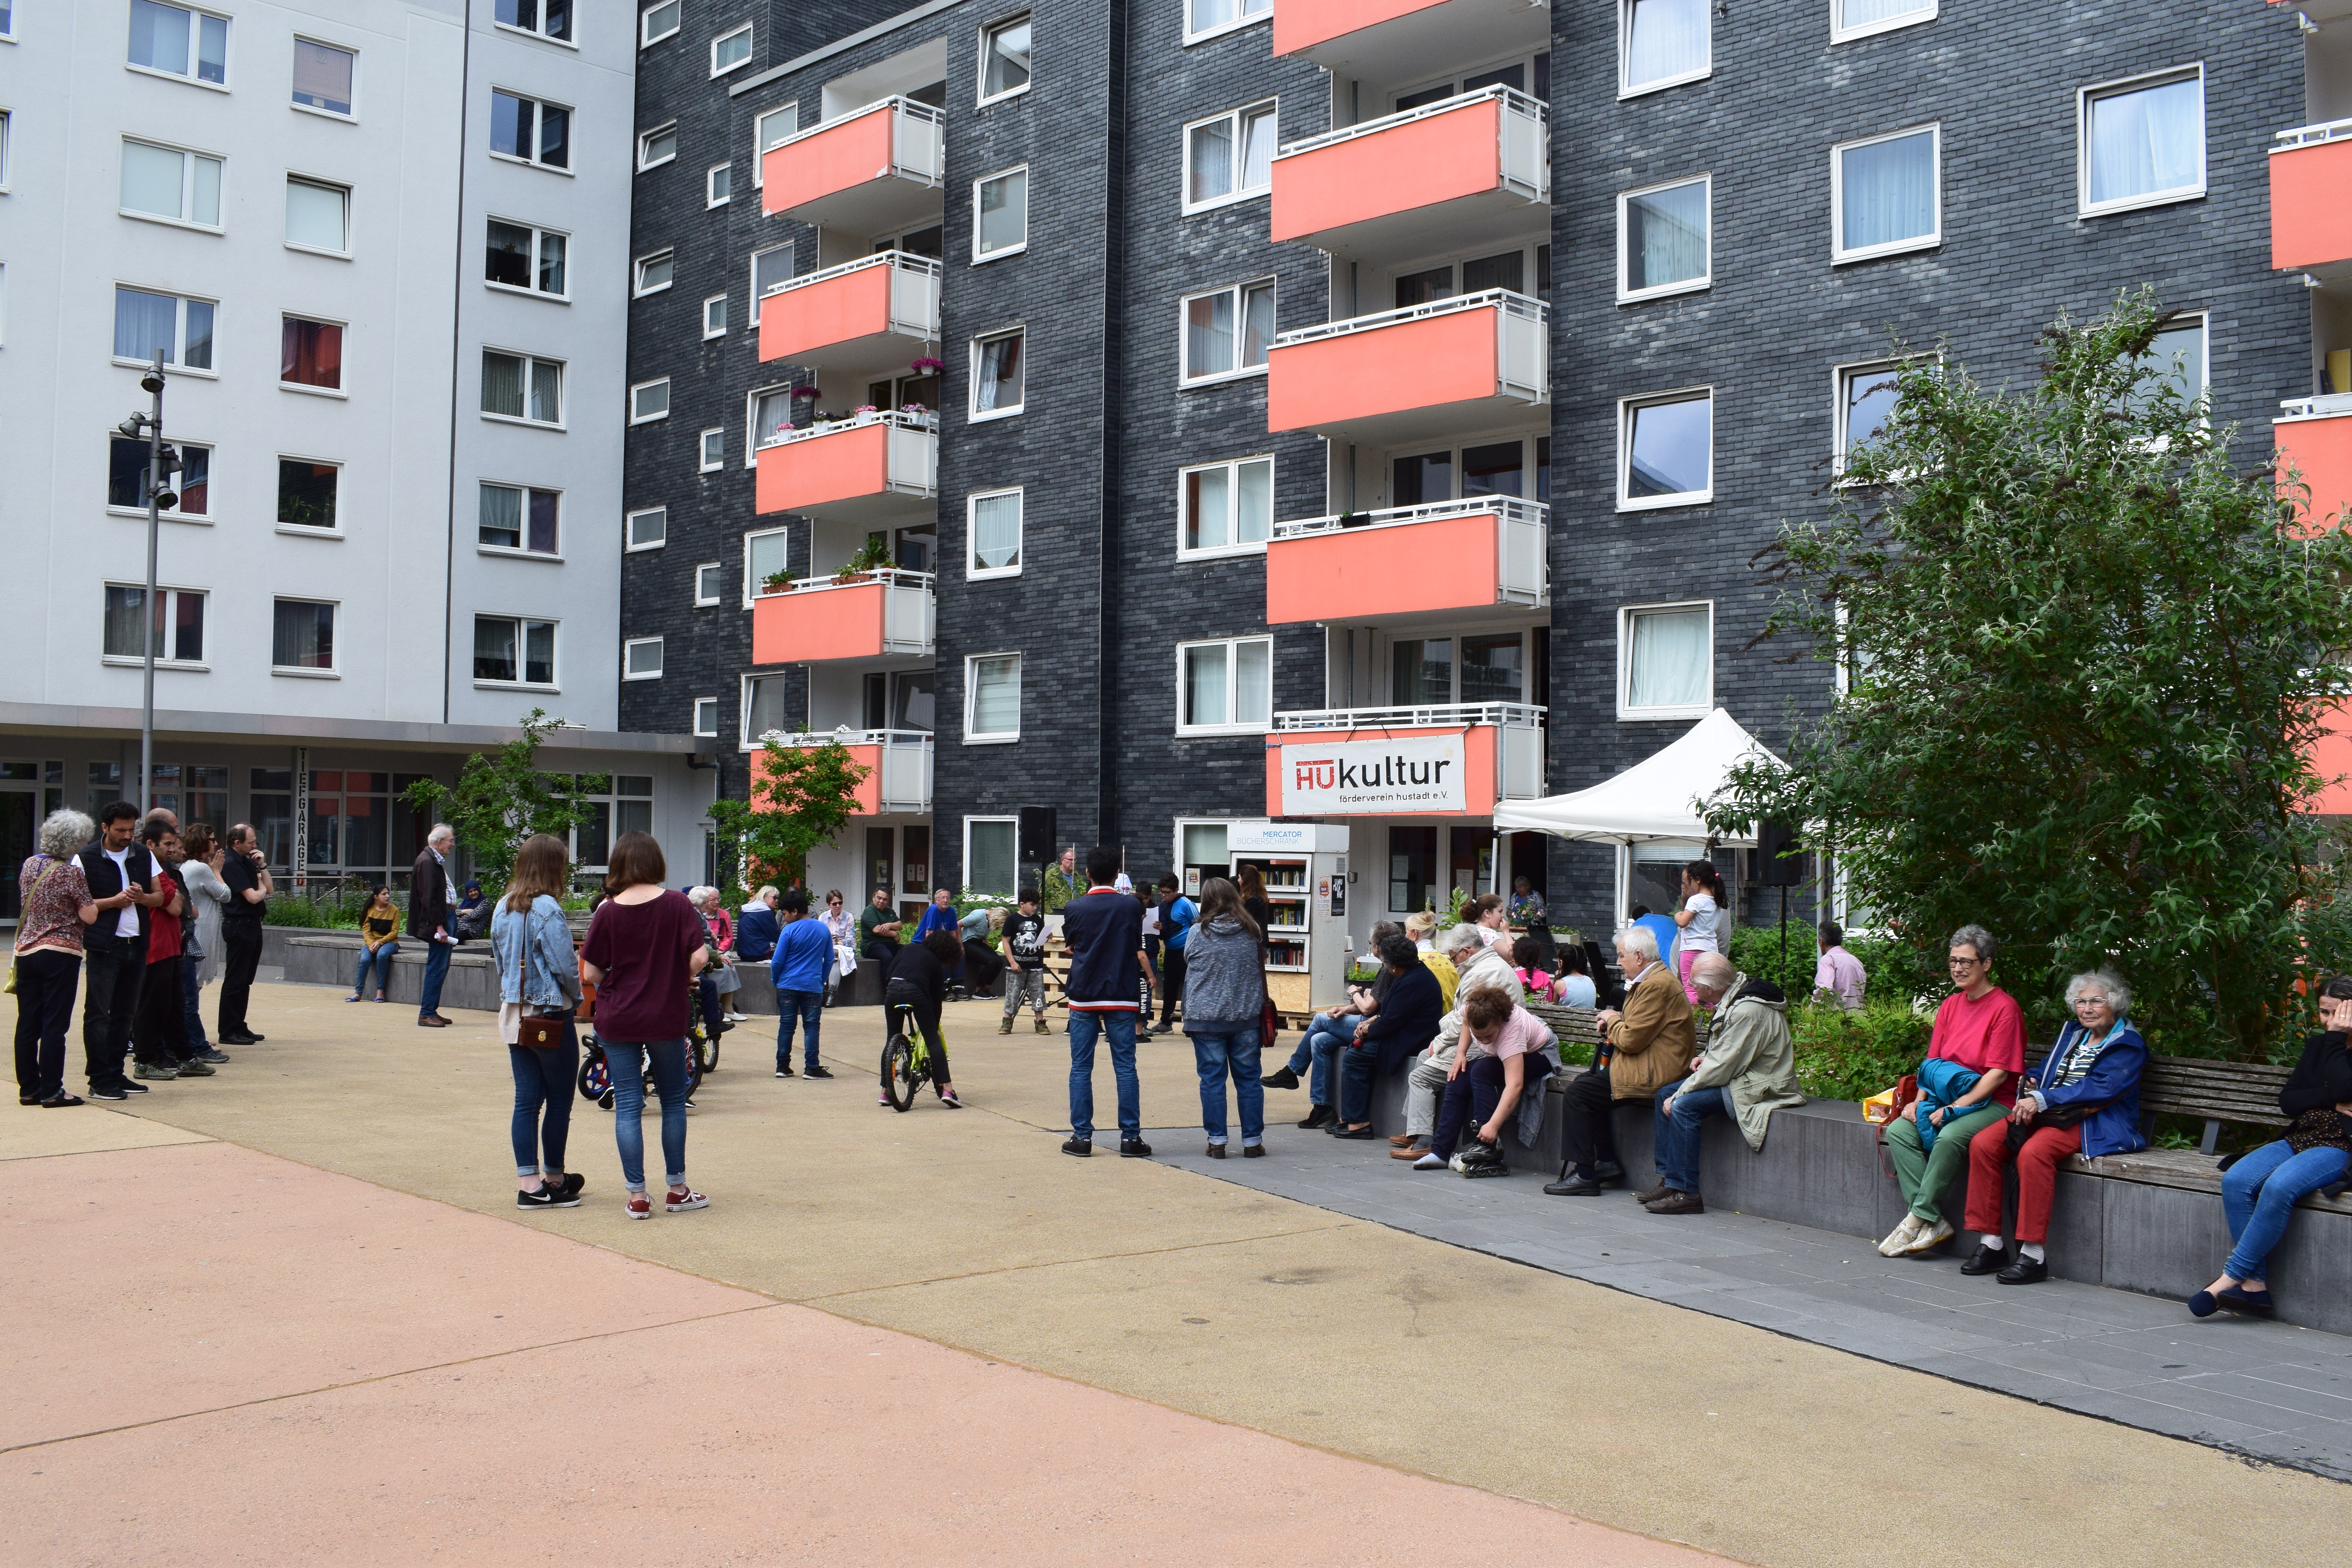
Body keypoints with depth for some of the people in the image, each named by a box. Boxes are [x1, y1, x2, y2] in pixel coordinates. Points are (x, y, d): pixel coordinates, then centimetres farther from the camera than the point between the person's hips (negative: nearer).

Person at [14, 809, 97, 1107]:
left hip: (26, 951, 6)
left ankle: (28, 1088, 14)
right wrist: (92, 902, 5)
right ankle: (51, 1091, -1)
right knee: (55, 1024, -2)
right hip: (60, 954, -6)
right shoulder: (72, 872, -13)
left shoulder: (29, 864, 7)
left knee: (28, 1023, 9)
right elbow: (89, 917, -13)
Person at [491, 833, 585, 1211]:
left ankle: (529, 1184, 10)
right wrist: (577, 999, 1)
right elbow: (565, 968, -17)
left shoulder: (503, 908, 7)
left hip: (514, 1016, 7)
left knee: (526, 1101, 9)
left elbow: (500, 961, 14)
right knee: (559, 1102, 5)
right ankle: (554, 1182, 14)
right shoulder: (547, 910, -17)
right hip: (551, 1016, -7)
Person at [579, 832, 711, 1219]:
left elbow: (590, 973, -7)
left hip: (617, 1020, 0)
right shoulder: (677, 904, -8)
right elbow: (699, 958, -12)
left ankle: (637, 1197, 7)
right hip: (667, 1018, 0)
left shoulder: (608, 912, -7)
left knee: (627, 1106, 6)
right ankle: (678, 1191, 20)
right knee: (673, 1102, 14)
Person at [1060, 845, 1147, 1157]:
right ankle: (1130, 1137, 3)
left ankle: (1082, 1137, 4)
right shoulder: (1130, 906, -2)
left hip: (1083, 997, 0)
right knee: (1125, 1068, 3)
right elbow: (1138, 949, 9)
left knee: (1081, 1069, 5)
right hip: (1121, 998, 0)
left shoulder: (1074, 908, -2)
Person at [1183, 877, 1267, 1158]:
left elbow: (1187, 964, 9)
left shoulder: (1198, 933, -5)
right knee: (1248, 1079, 8)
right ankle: (1252, 1141, 13)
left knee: (1212, 1079, 4)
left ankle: (1217, 1141, 5)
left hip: (1206, 1018, -2)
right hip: (1246, 1016, 2)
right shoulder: (1253, 932, 0)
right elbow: (1261, 969, 11)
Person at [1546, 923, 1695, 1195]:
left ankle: (1584, 1176, -8)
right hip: (1653, 1069, 12)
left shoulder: (1657, 984, -19)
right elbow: (1637, 1028, 25)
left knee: (1578, 1093, -12)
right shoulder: (1654, 979, 16)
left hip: (1653, 1077, -12)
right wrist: (1613, 1024, 5)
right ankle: (1608, 1164, 17)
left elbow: (1632, 1040, -22)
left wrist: (1612, 1020, -2)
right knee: (1584, 1081, 18)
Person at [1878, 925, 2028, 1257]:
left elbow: (1998, 1073, -14)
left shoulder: (2004, 1008, -9)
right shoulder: (1951, 1006, 13)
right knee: (1899, 1131, -17)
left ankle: (1919, 1218, -21)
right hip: (1948, 1097, 7)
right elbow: (1932, 1063, 13)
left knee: (1949, 1137, -34)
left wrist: (1955, 1107, -19)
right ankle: (1935, 1223, -20)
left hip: (1993, 1103, -7)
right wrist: (1920, 1101, -4)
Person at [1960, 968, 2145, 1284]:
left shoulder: (2127, 1045, 0)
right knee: (1983, 1145, -17)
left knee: (2033, 1152, -36)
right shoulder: (2072, 1032, 22)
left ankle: (2034, 1255, -32)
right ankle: (1991, 1244, -13)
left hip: (2090, 1125, -7)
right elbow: (2044, 1072, 25)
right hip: (2046, 1115, 7)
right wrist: (2031, 1087, -1)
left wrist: (2042, 1100, -19)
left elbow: (2100, 1089, -14)